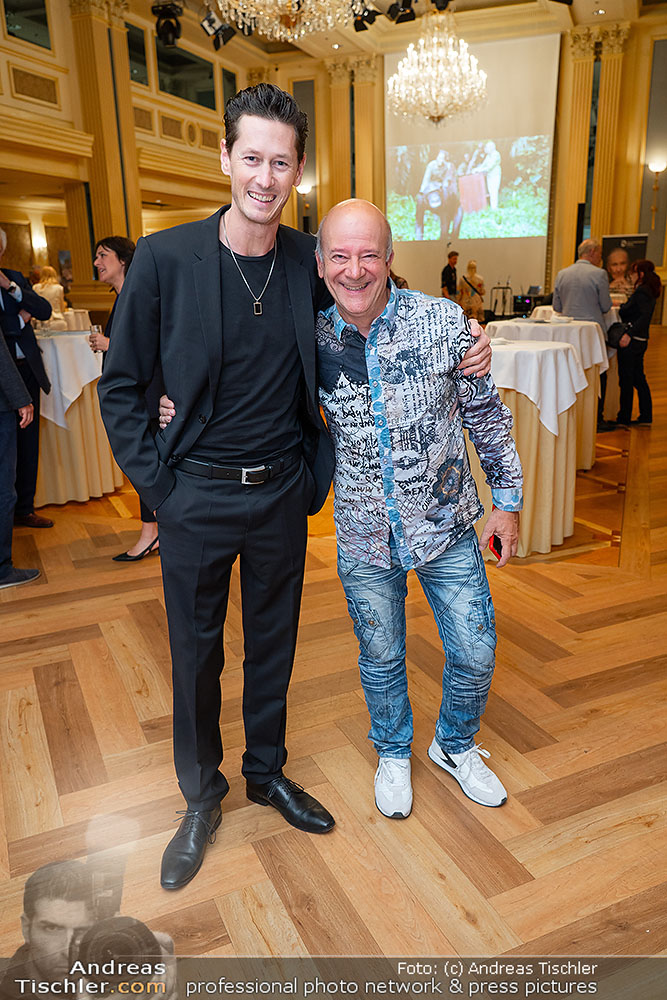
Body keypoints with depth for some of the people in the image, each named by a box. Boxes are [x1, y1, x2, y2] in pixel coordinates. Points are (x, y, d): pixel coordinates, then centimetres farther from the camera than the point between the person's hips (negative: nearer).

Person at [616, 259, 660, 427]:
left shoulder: (641, 292, -15)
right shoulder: (648, 291, 13)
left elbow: (645, 316, -26)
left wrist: (629, 334, -33)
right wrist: (621, 306, 33)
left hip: (631, 341, -10)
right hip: (641, 340, 10)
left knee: (626, 379, -3)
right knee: (638, 378, 14)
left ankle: (624, 418, 3)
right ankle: (646, 416, 18)